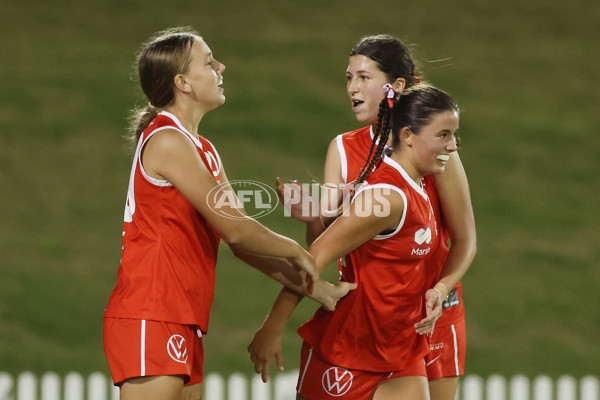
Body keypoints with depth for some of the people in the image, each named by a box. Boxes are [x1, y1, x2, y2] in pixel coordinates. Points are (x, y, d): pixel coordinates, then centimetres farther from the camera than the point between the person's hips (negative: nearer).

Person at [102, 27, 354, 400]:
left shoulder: (202, 150, 19)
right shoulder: (167, 141, -11)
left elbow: (242, 240, 18)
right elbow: (234, 229, -13)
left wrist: (316, 289, 13)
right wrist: (295, 251, 2)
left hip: (184, 326, 10)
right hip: (149, 322, -10)